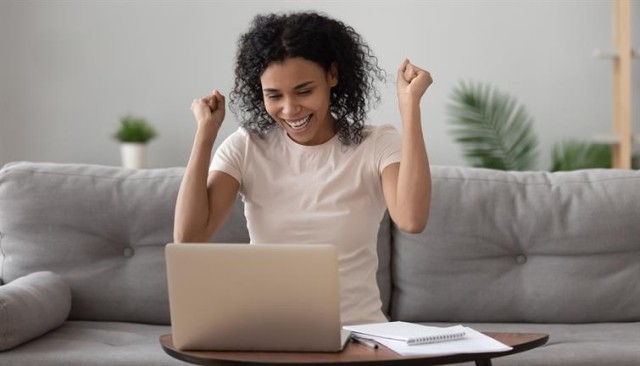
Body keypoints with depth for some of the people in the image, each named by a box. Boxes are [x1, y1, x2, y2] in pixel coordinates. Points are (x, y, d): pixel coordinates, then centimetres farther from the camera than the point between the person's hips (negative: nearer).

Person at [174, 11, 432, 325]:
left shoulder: (378, 145, -2)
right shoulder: (244, 148, 3)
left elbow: (411, 220, -22)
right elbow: (188, 237, -9)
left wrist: (409, 106, -18)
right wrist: (206, 130, -6)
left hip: (358, 330, -1)